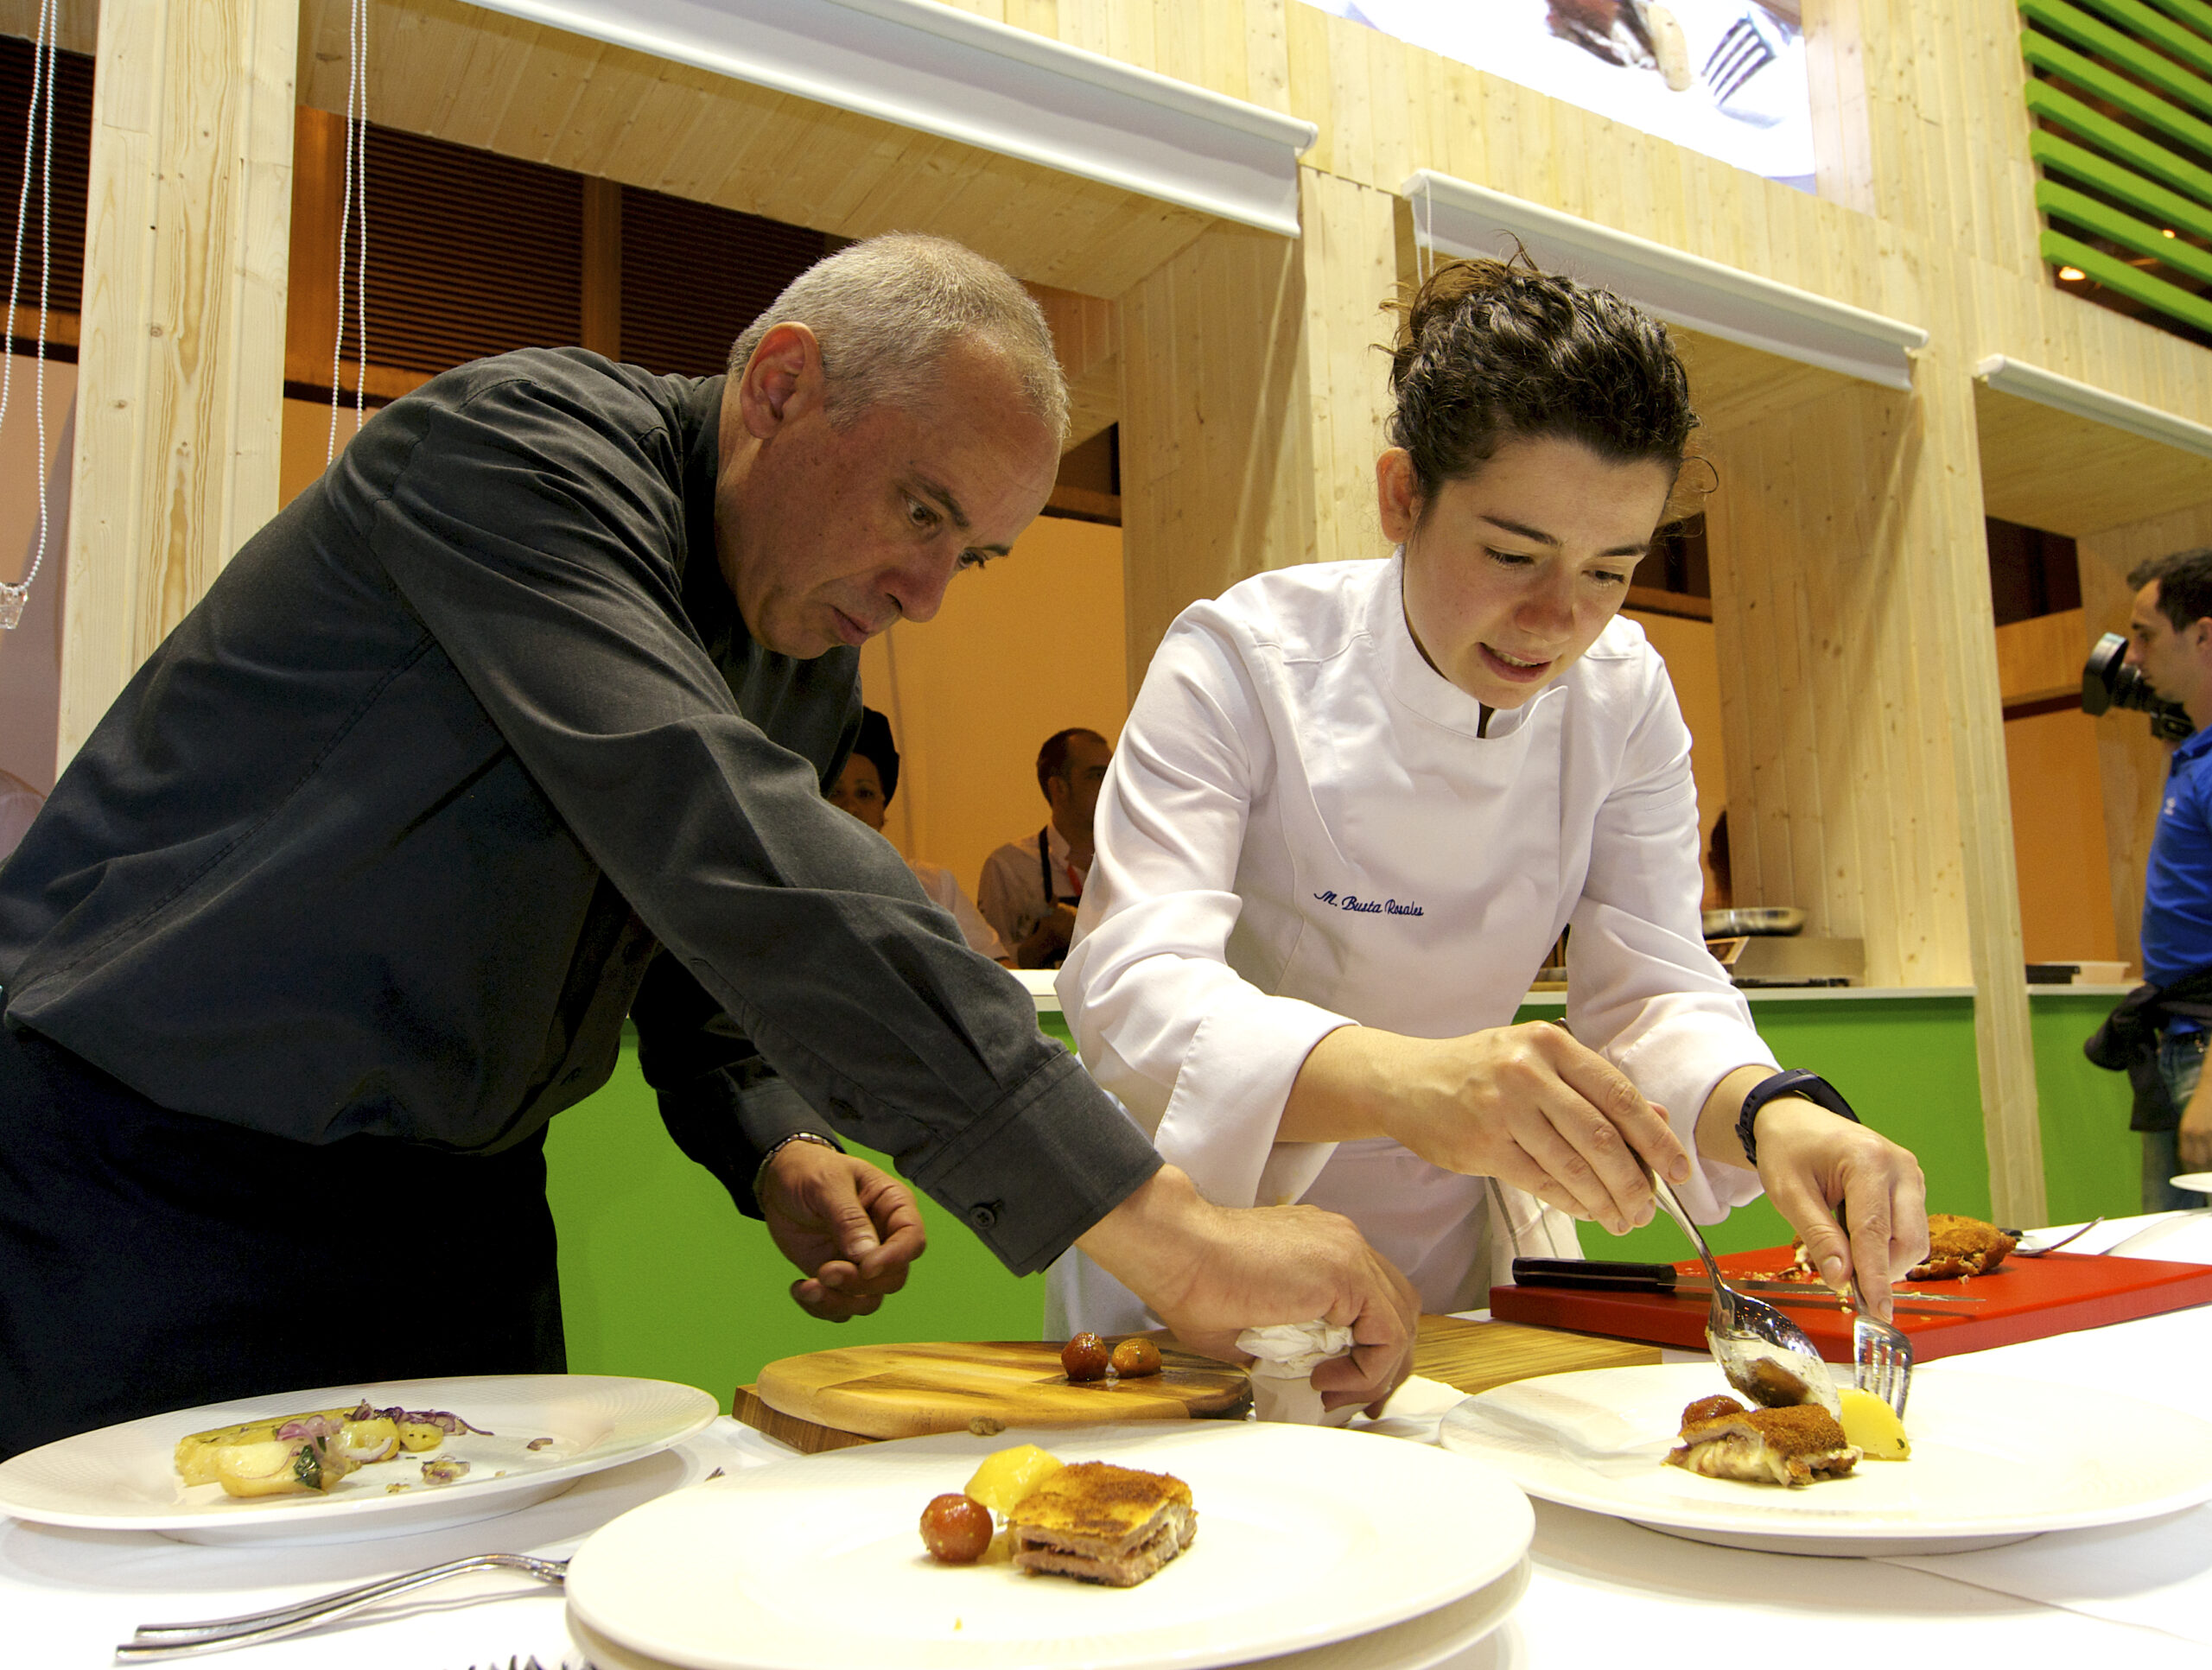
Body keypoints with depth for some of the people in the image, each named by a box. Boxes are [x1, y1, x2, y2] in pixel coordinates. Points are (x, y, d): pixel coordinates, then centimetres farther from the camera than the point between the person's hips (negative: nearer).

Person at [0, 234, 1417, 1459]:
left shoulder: (819, 663, 1)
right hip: (149, 1173, -6)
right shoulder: (523, 441, -24)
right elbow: (712, 838, -40)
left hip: (458, 1210, 7)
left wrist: (781, 1151, -11)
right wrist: (1162, 1228, -43)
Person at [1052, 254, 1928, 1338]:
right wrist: (1402, 1081, -48)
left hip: (1452, 1262, 5)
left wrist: (1771, 1110, -29)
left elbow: (1649, 991, -7)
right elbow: (1129, 987, -30)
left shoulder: (1624, 699, -6)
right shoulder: (1240, 661, -20)